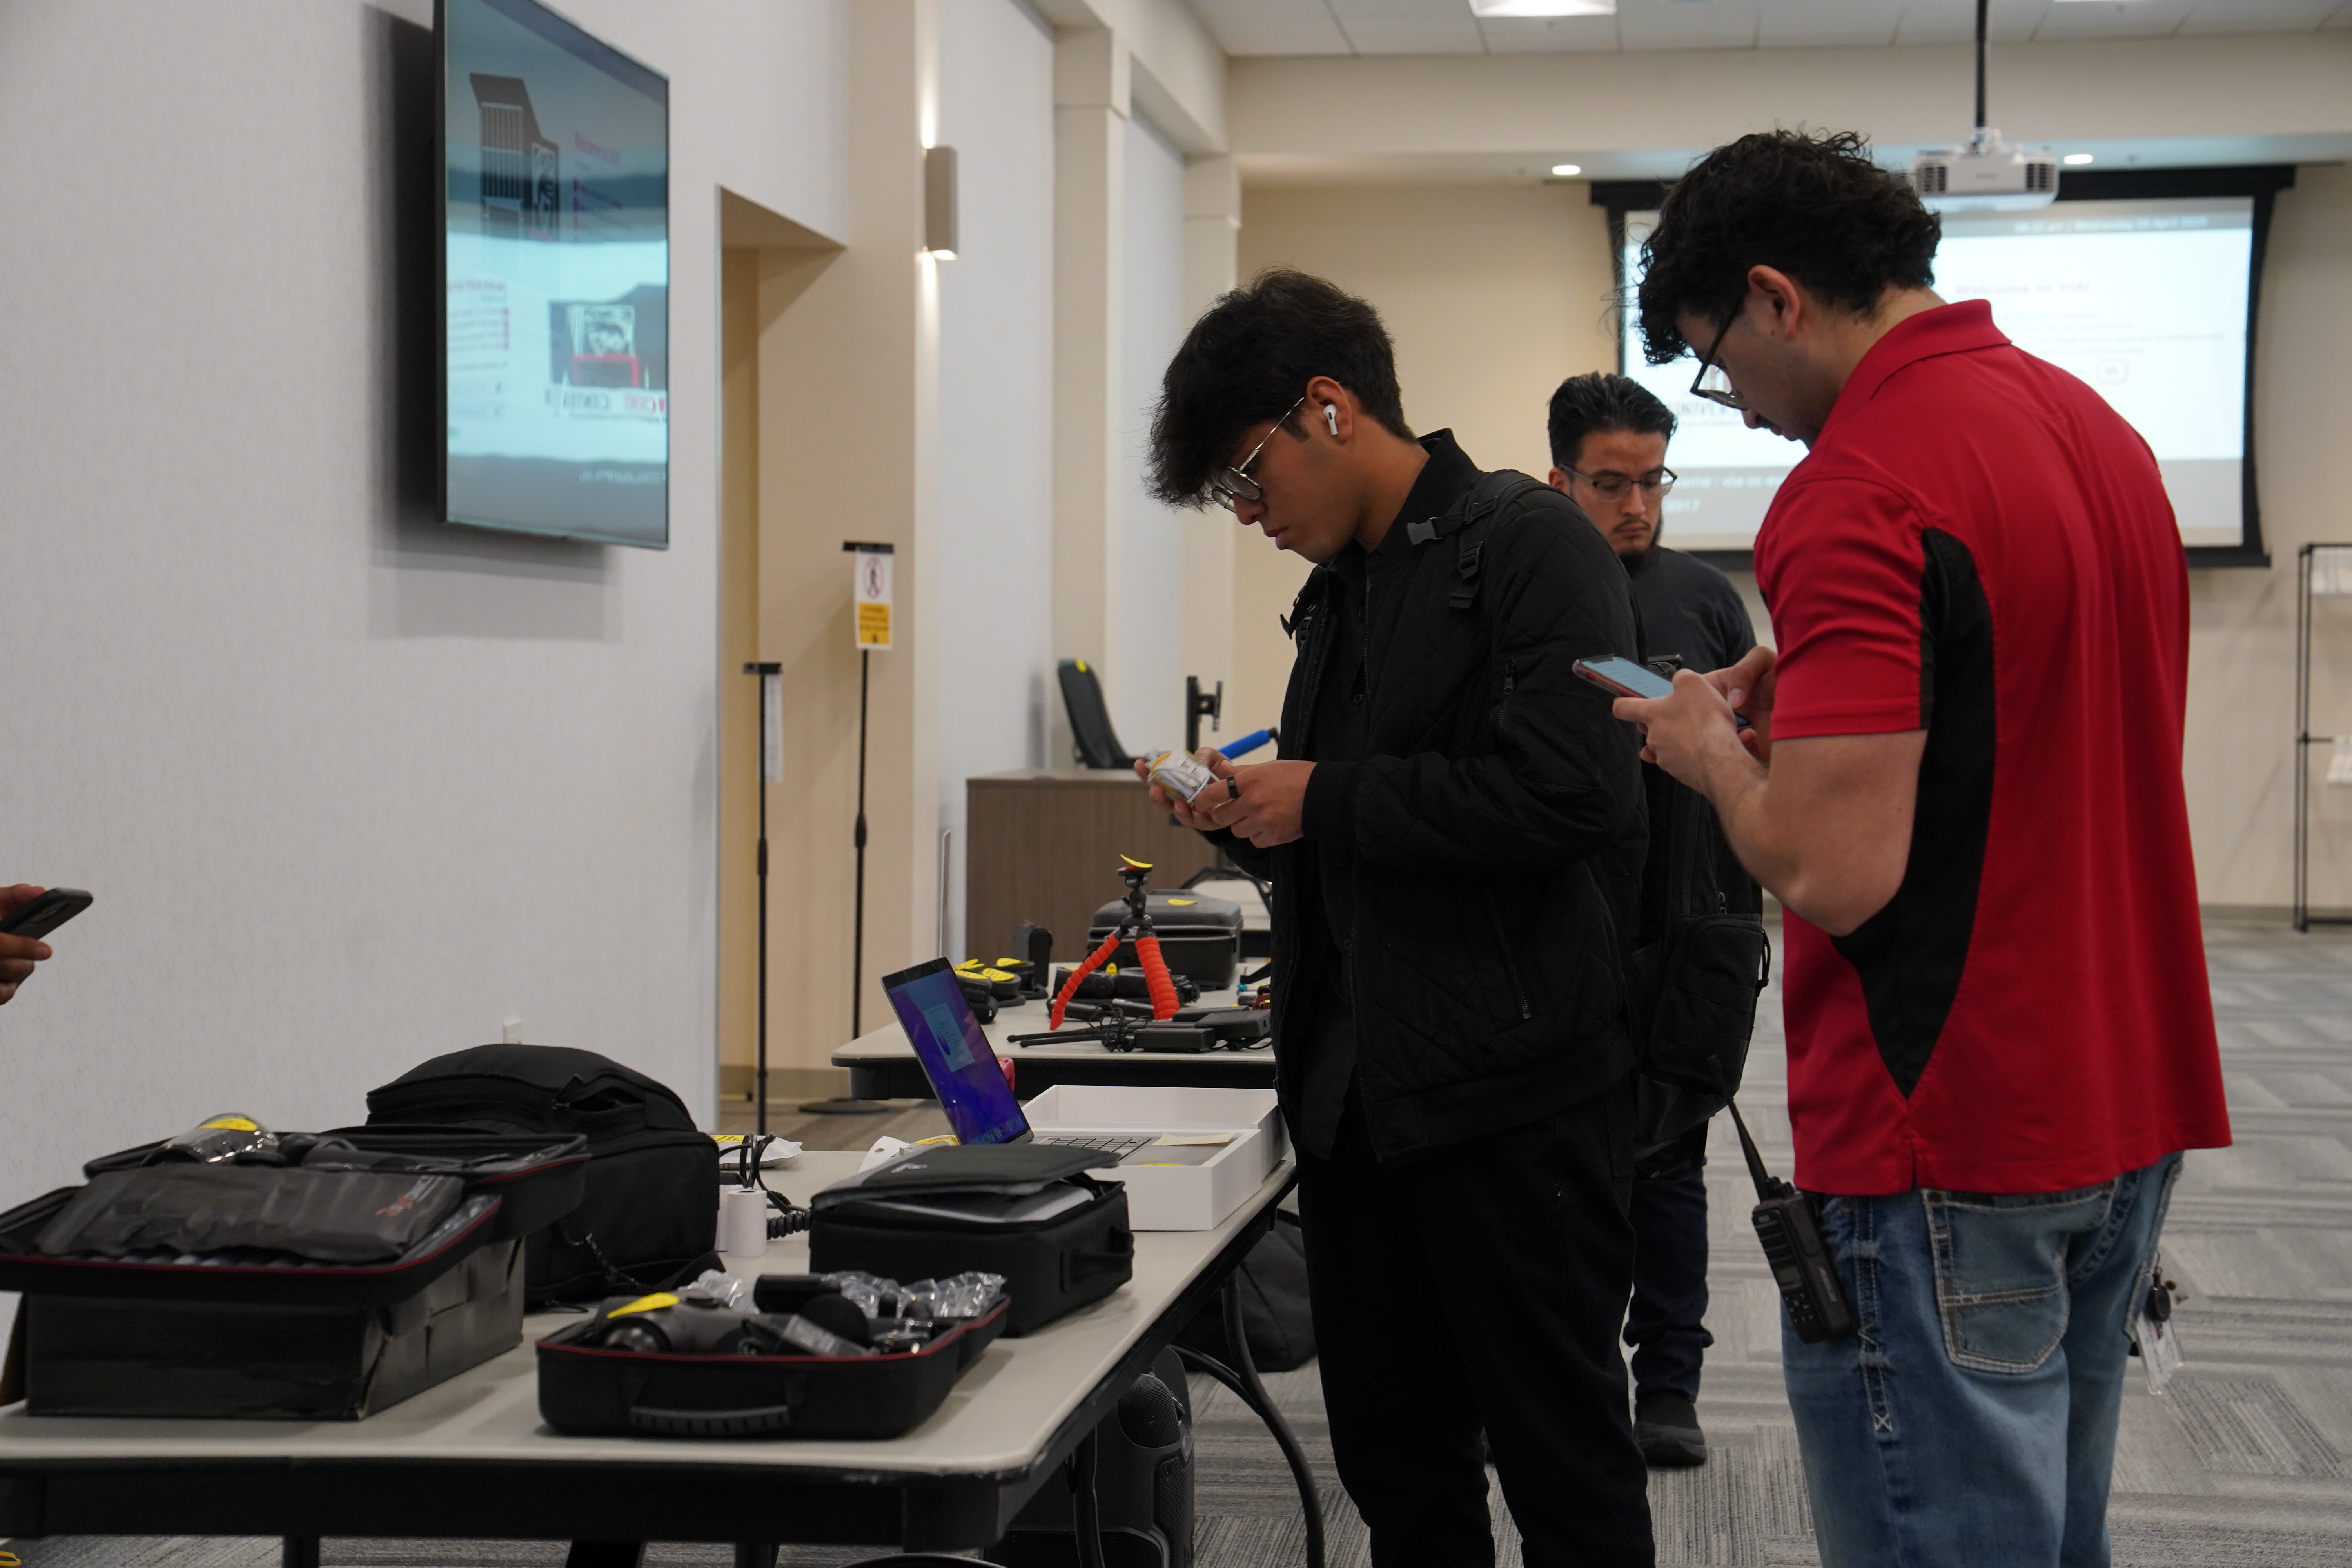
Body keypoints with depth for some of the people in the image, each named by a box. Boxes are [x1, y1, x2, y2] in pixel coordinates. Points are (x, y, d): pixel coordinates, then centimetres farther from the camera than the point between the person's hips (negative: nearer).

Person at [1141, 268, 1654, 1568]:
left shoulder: (1527, 545, -10)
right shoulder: (1340, 590, 17)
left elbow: (1564, 792, -24)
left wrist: (1324, 800, -15)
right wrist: (1247, 819, 5)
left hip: (1510, 1099, -9)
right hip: (1356, 1101, 9)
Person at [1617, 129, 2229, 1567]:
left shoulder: (1855, 491, -19)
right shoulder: (2098, 428, 9)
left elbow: (1836, 870, -25)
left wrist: (1712, 746, -7)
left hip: (1948, 1156, -9)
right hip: (2128, 1118, 9)